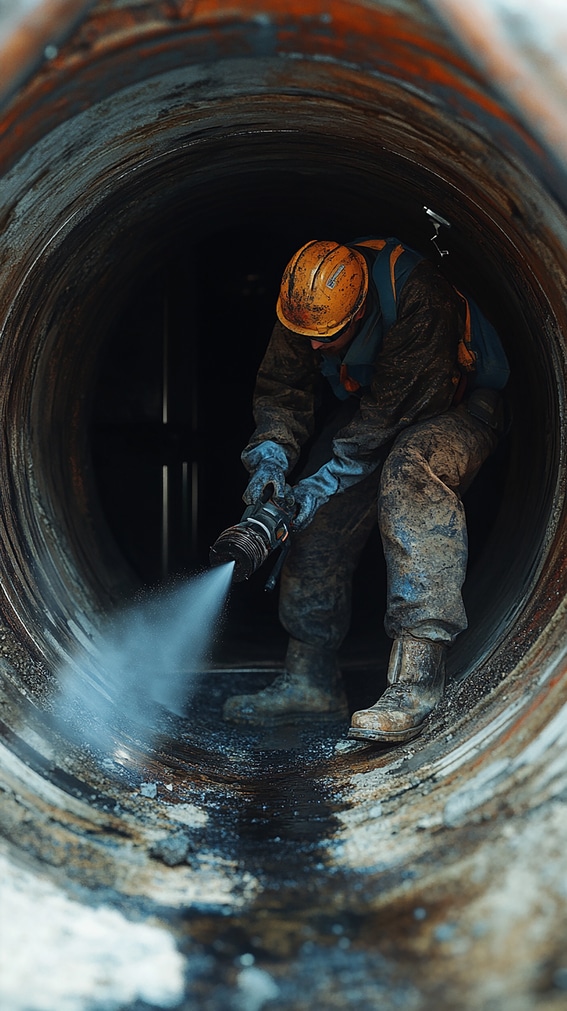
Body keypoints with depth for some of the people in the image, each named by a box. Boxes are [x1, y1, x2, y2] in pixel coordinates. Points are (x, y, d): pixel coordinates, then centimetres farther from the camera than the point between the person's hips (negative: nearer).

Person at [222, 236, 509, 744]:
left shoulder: (421, 302, -36)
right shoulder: (307, 304, -16)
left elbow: (392, 411, -32)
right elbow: (282, 388, -8)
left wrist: (325, 480, -29)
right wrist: (273, 457, -26)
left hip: (456, 408, -7)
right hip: (373, 411, 7)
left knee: (410, 469, -37)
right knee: (319, 523, -5)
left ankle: (417, 680, -42)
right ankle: (310, 678, 10)